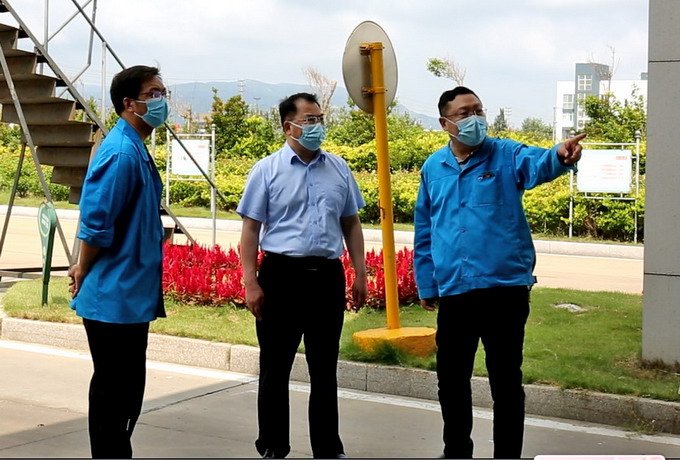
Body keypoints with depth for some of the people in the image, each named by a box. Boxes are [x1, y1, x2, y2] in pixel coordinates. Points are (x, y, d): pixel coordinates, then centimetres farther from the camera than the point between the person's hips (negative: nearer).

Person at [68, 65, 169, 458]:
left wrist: (85, 270, 11)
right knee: (114, 388, 1)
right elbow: (96, 224, -21)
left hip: (132, 295, 9)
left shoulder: (137, 149, 11)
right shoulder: (120, 152, -19)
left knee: (128, 386, 17)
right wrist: (84, 273, -8)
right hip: (114, 296, -9)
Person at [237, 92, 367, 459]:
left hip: (327, 276, 3)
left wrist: (360, 273, 8)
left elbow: (351, 224, 14)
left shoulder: (339, 168, 9)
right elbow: (251, 230, -3)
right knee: (275, 369, 7)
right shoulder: (267, 170, -1)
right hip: (282, 274, -3)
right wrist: (250, 283, -9)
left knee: (324, 370, 12)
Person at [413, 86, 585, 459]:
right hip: (453, 292, 4)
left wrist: (560, 155, -49)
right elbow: (424, 233, 15)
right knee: (451, 379, 14)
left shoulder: (507, 156, -2)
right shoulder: (433, 168, 9)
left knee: (506, 381, 5)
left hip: (504, 288, -4)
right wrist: (426, 285, 13)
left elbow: (538, 163, -26)